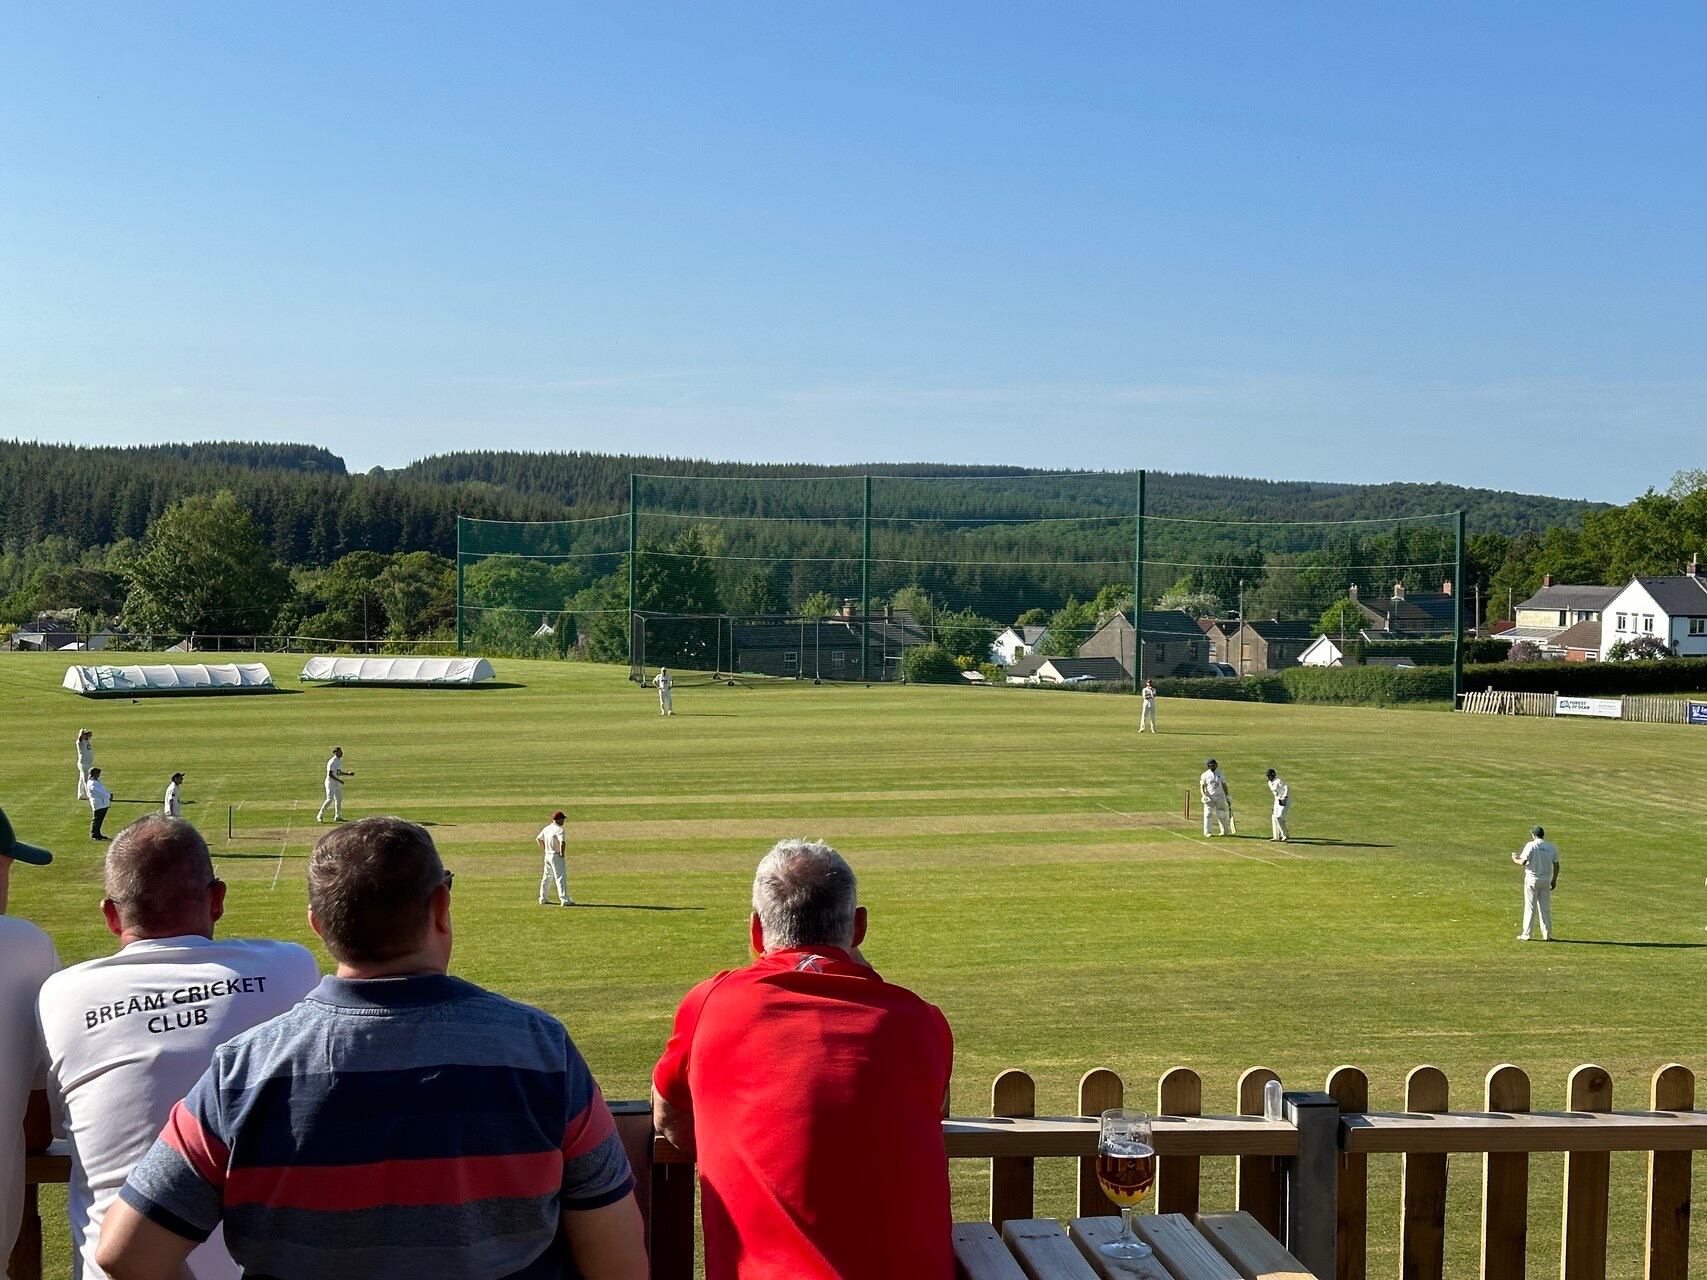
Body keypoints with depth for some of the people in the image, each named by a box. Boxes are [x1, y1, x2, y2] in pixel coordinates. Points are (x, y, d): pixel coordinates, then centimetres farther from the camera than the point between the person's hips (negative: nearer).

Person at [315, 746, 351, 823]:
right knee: (330, 799, -14)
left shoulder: (339, 761, 11)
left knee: (339, 799, 11)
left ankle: (338, 816, 18)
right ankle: (320, 815, -5)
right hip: (331, 783, -9)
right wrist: (339, 780, -27)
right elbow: (330, 774, -24)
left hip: (337, 784, 9)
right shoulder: (332, 762, -18)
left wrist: (348, 774, 11)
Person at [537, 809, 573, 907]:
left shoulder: (546, 828, 8)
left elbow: (538, 839, 17)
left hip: (547, 855, 8)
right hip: (556, 857, -8)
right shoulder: (559, 829, -17)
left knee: (546, 877, 18)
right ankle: (564, 900, -10)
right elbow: (562, 842, -31)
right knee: (561, 878, -7)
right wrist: (562, 853, -18)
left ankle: (542, 899, 25)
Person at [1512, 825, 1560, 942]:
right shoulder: (1551, 847, 3)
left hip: (1532, 879, -4)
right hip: (1546, 880, 4)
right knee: (1545, 908, 11)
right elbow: (1556, 865, 6)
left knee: (1530, 907, 0)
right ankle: (1547, 935, 12)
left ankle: (1526, 935, 2)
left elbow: (1523, 862, -17)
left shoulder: (1531, 845, -11)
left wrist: (1515, 859, 4)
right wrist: (1554, 880, 16)